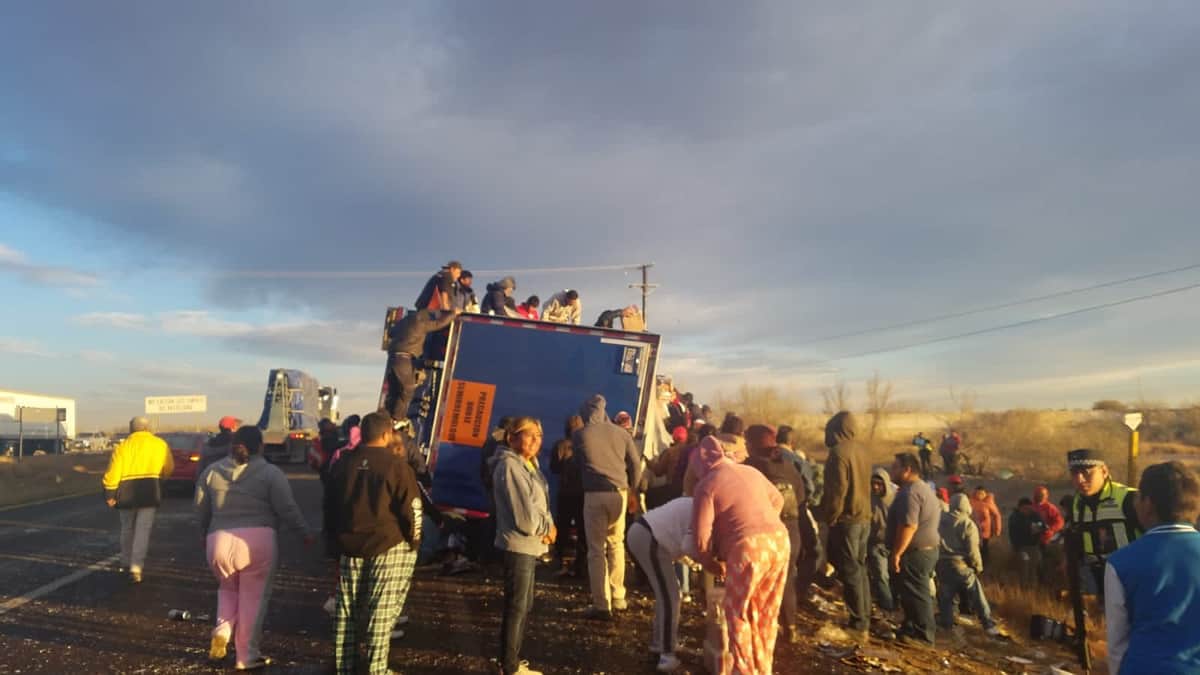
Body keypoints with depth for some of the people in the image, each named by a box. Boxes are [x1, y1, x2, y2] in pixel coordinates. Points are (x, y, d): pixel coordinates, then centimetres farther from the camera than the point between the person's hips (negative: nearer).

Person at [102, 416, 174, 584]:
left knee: (127, 528, 19)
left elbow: (113, 472, -4)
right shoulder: (160, 444, 5)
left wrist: (109, 494, 0)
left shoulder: (123, 446, 3)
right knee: (143, 530, 1)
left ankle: (126, 562, 29)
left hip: (127, 491, 1)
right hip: (150, 491, -1)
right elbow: (169, 469, 9)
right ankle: (136, 566, -9)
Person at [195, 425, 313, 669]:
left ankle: (221, 631, 8)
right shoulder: (271, 473, 0)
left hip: (219, 541, 4)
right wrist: (305, 534, 10)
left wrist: (207, 534, 34)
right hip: (257, 541, -3)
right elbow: (288, 509, -3)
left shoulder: (211, 471, 11)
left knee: (229, 589, 27)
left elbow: (201, 511, 17)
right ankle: (247, 656, 13)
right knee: (253, 598, 8)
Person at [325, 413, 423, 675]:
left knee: (346, 610, 15)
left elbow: (330, 506, 16)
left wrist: (337, 538, 25)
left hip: (349, 546, 5)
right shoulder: (396, 465, -11)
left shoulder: (342, 464, 8)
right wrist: (413, 541, 1)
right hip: (389, 546, -5)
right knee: (381, 613, 0)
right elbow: (411, 508, -12)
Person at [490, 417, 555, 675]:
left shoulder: (529, 463, 13)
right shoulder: (510, 465, -18)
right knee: (516, 607, -3)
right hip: (519, 545, -10)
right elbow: (524, 515, -22)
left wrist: (547, 527, -5)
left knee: (525, 606, 17)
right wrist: (547, 528, -7)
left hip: (530, 545, 10)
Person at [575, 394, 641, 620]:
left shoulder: (580, 435, 0)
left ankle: (601, 605, 2)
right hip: (619, 493, 3)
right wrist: (629, 487, 22)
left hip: (595, 494, -3)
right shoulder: (621, 433, 6)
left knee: (596, 550, 2)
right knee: (616, 544, 18)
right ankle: (617, 598, 25)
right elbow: (636, 465, 8)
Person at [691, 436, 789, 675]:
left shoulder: (707, 485, 0)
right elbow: (777, 500, 36)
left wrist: (712, 565, 14)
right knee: (766, 612, 20)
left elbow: (702, 537, -3)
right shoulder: (751, 472, 19)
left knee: (738, 612, 10)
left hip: (748, 547, -7)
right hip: (779, 540, 7)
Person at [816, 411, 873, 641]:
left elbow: (836, 492, -20)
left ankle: (858, 625, 3)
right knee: (859, 569, 16)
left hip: (846, 520, -8)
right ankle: (864, 620, 23)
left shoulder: (838, 453, -18)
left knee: (850, 572, -1)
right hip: (864, 518, 8)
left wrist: (827, 517, -9)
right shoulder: (860, 450, 7)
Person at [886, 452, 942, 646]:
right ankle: (913, 629, 26)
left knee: (914, 593, -4)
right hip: (926, 549, 11)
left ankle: (922, 634, 2)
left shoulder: (910, 492, -20)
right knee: (917, 592, 17)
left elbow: (909, 525, -28)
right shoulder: (923, 488, 16)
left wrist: (896, 553, -25)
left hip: (915, 552, -11)